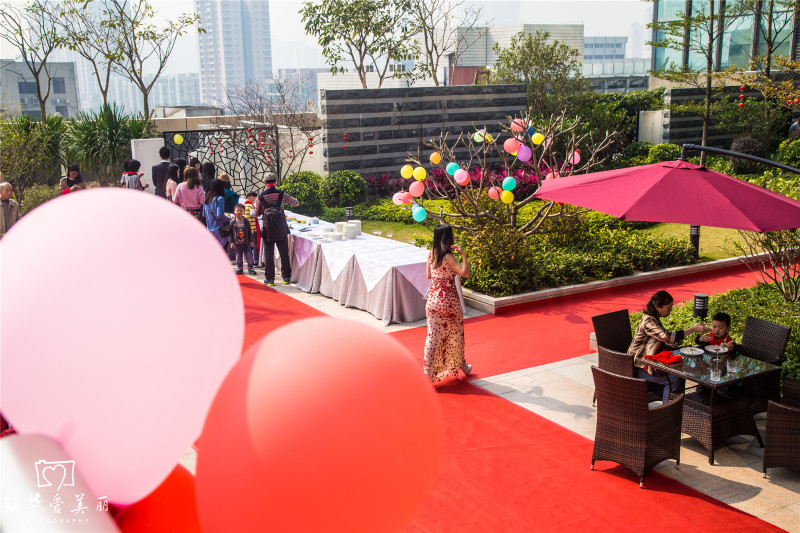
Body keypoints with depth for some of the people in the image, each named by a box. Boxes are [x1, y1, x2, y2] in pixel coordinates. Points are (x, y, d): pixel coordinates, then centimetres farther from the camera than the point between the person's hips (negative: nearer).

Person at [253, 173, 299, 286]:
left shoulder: (260, 197, 1)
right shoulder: (282, 194, 1)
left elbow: (257, 214, 9)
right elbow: (296, 203, 14)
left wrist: (251, 213, 32)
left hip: (268, 228, 0)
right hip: (281, 228, 0)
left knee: (269, 253, 6)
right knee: (284, 253, 8)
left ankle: (270, 278, 7)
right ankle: (286, 277, 12)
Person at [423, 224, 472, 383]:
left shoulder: (431, 254, 1)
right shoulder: (448, 257, -20)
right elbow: (465, 273, -27)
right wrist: (463, 254, -21)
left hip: (433, 299, 5)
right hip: (448, 300, -5)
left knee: (433, 336, 9)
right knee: (455, 334, 15)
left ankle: (429, 371, 6)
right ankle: (461, 365, 34)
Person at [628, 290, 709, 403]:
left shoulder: (654, 319, 9)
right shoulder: (648, 321, -22)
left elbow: (663, 340, 18)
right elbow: (667, 337, -33)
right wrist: (693, 329, -28)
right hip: (639, 368, -10)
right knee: (673, 379, -18)